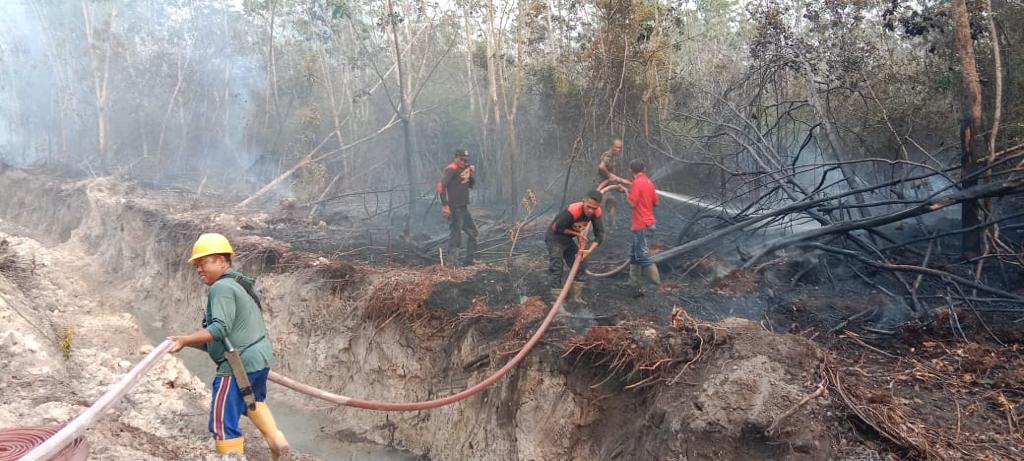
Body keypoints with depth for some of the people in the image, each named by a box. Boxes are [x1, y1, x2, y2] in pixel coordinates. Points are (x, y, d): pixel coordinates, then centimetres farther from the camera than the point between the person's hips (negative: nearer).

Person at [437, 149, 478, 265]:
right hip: (454, 209, -9)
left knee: (472, 233, 16)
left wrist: (472, 173, 2)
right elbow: (441, 186, -21)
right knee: (455, 236, -6)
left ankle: (468, 260, 25)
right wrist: (444, 204, -24)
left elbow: (471, 185, 20)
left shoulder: (465, 169, 13)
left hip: (464, 208, 9)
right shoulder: (451, 169, -13)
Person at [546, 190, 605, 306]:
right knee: (556, 270, -10)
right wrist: (577, 233, -20)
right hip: (555, 238, -7)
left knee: (580, 265, 11)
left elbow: (600, 234, -14)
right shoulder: (572, 211, -35)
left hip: (568, 240, 7)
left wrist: (589, 250, -27)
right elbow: (557, 228, -26)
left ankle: (577, 298, 23)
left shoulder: (596, 213, -17)